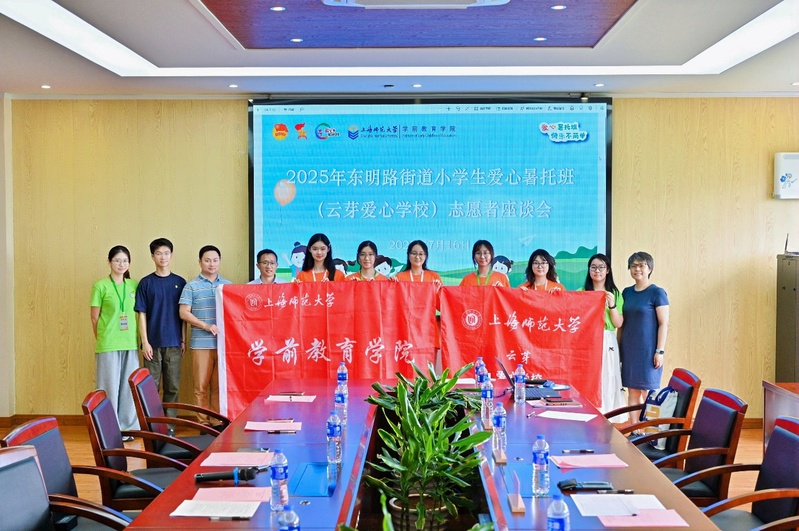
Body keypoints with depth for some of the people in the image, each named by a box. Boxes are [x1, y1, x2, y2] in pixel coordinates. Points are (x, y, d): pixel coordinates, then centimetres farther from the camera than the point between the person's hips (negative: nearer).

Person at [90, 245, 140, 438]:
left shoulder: (134, 285, 9)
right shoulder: (101, 286, -3)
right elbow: (95, 317, 0)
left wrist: (140, 339, 5)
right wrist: (101, 338, -1)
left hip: (130, 344, 4)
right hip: (108, 345, -4)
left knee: (129, 387, 8)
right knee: (110, 387, 1)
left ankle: (126, 427, 18)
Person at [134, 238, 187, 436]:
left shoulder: (180, 282, 7)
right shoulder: (146, 283, 3)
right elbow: (142, 315, 1)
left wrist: (184, 340, 3)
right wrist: (145, 342, -6)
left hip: (173, 343, 1)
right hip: (153, 343, -1)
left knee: (173, 387, 5)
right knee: (151, 386, 2)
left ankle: (170, 424, 14)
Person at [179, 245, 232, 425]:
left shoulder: (228, 285, 12)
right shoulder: (192, 286, 4)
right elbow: (184, 313, -2)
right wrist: (206, 326, -12)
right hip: (201, 344, -2)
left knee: (220, 385, 5)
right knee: (201, 386, 0)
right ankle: (203, 422, 8)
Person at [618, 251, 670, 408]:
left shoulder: (657, 292, -6)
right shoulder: (627, 292, 10)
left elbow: (664, 324, -9)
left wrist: (660, 351, -14)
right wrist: (618, 347, 12)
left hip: (648, 350, -5)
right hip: (628, 350, 5)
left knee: (648, 393, -2)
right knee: (632, 392, 8)